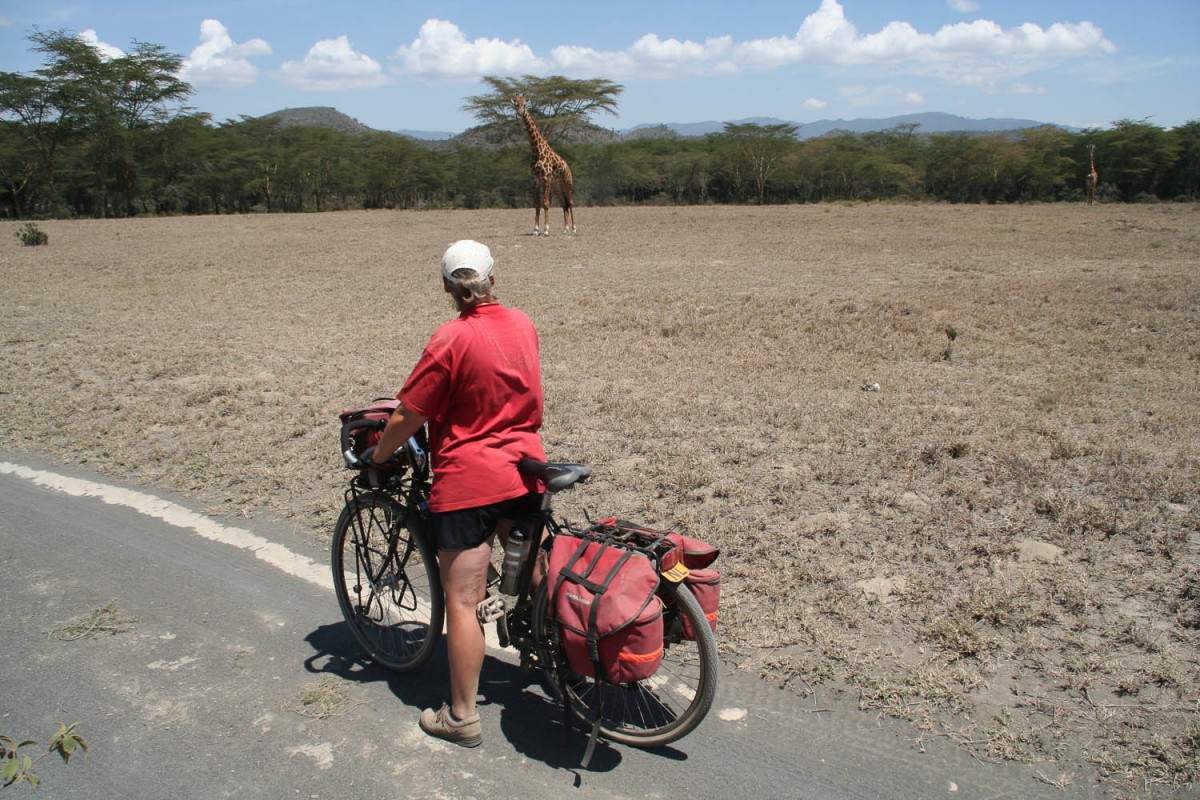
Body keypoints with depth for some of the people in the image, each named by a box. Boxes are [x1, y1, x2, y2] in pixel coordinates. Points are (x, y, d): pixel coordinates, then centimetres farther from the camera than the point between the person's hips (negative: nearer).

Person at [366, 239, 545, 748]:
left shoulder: (451, 340, -16)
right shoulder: (523, 325, 4)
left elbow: (408, 417, -12)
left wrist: (378, 456, 5)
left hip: (468, 481, -7)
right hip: (525, 471, 7)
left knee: (462, 601, 2)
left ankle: (462, 717, 12)